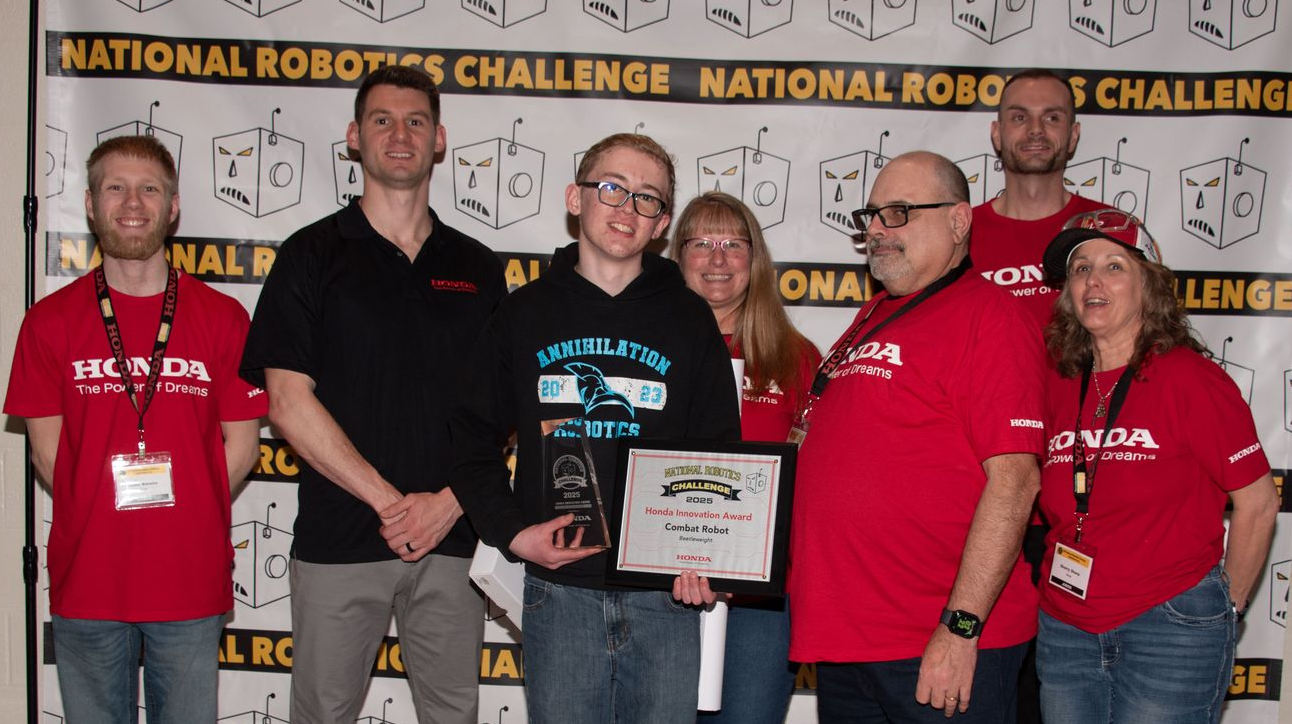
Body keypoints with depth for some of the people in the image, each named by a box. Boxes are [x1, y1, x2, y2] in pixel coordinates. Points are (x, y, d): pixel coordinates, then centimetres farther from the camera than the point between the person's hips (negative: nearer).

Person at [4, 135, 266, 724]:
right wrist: (99, 521, -3)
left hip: (190, 583, 0)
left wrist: (185, 516, -3)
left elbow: (241, 445, 3)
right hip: (86, 581, 0)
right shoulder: (51, 321, 2)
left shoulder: (222, 318, 2)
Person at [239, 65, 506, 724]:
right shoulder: (313, 255, 2)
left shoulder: (476, 268, 10)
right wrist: (388, 500, -11)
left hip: (451, 538, 2)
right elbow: (289, 402, -7)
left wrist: (450, 502, -8)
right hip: (339, 539, -2)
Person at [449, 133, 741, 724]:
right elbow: (473, 439, 10)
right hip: (559, 592, 0)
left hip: (665, 594, 0)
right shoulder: (526, 313, 7)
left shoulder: (689, 319, 6)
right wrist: (511, 531, -4)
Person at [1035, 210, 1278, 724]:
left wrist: (1227, 606, 1)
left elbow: (1257, 504, -5)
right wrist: (1059, 596, 11)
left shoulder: (1189, 379, -9)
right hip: (1065, 631, 5)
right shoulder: (1058, 387, 5)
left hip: (1171, 629, -5)